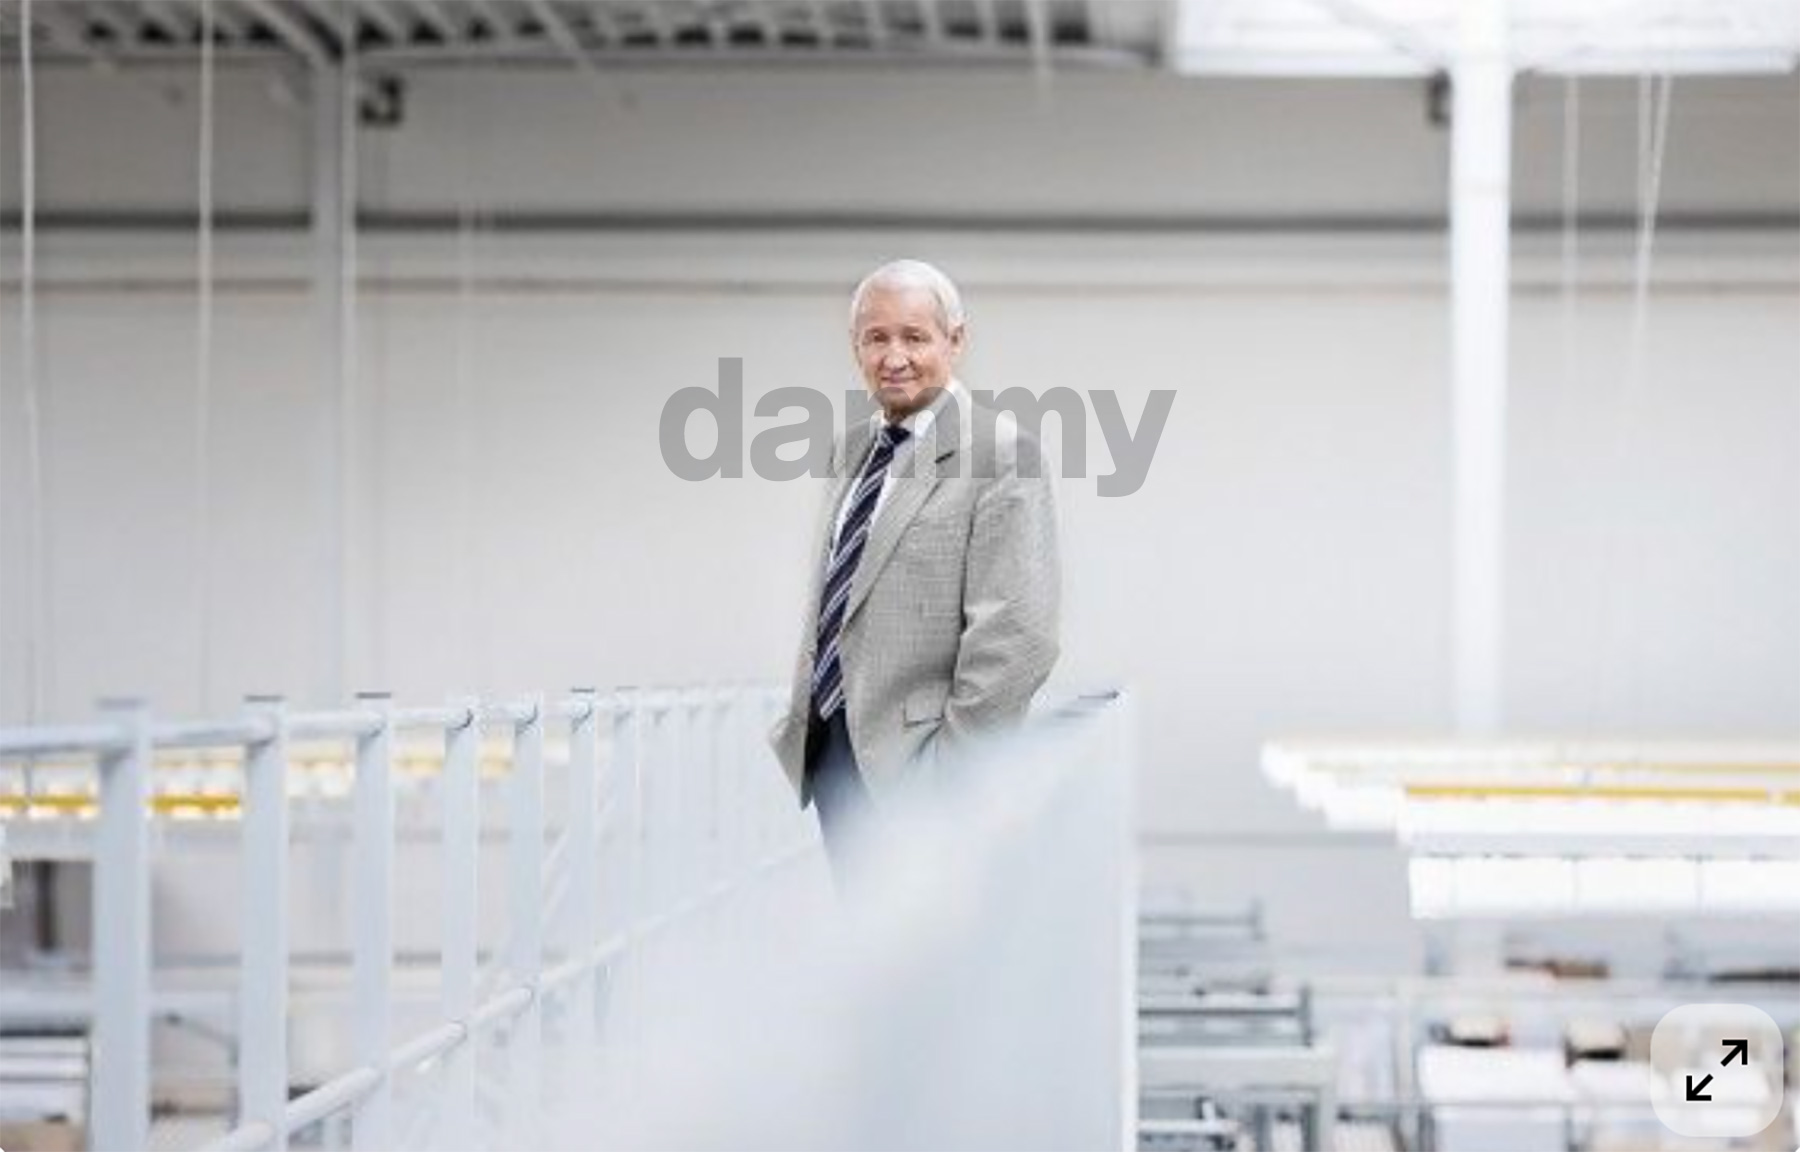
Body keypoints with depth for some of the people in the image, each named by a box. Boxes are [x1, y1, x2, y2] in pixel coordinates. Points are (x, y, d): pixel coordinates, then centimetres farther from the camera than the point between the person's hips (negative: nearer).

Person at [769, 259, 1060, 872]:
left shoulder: (1000, 453, -11)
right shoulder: (852, 448, 15)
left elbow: (1016, 636, -17)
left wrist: (942, 772, -17)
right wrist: (800, 725, 14)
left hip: (910, 760, -7)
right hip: (832, 754, 7)